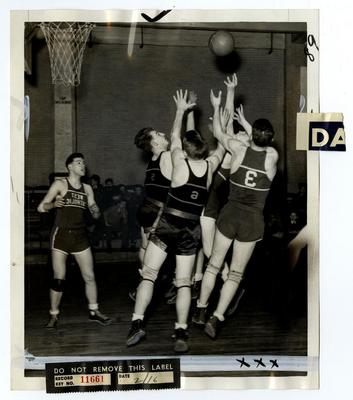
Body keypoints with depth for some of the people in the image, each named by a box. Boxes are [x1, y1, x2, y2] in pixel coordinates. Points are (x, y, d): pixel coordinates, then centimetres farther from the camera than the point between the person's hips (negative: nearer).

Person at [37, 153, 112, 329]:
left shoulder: (87, 188, 12)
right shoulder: (60, 184, -1)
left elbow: (95, 214, 14)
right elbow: (41, 207, -5)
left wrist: (95, 210, -9)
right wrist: (53, 204, -26)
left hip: (80, 236, 4)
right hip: (61, 234, -4)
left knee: (90, 276, 4)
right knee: (58, 279, 0)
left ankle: (94, 311, 18)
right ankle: (54, 315, 13)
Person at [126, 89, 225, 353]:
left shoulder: (180, 163, -7)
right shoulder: (210, 166, -1)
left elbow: (175, 136, 11)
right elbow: (223, 145, 17)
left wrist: (181, 110, 26)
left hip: (168, 225, -3)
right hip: (192, 230, 3)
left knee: (149, 274, 3)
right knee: (184, 282, 6)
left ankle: (137, 324, -3)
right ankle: (181, 333, 0)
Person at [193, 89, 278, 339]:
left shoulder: (239, 149, -7)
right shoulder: (273, 156, -6)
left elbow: (219, 133, 12)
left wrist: (216, 107, 25)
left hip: (230, 214, 1)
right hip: (253, 220, -1)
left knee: (214, 264, 16)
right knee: (236, 273, 9)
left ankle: (201, 310, 29)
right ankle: (216, 318, 4)